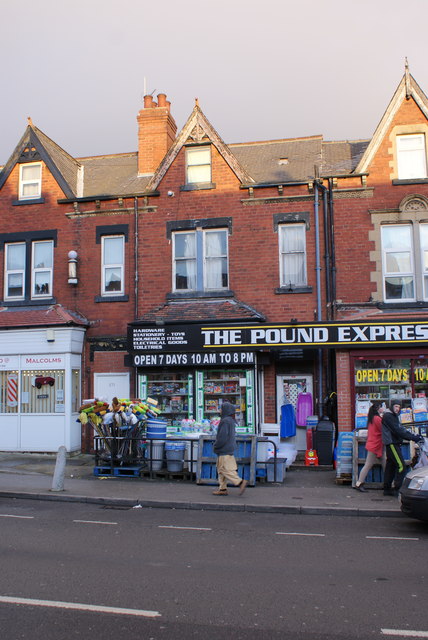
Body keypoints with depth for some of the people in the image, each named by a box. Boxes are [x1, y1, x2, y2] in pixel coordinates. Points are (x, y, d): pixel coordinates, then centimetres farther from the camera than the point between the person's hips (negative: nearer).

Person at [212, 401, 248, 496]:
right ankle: (222, 489, 16)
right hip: (229, 449, 10)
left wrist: (215, 446, -8)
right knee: (221, 469, 13)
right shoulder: (231, 421, 12)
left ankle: (240, 482, -9)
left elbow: (222, 437, -23)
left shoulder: (225, 421, -18)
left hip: (224, 450, -10)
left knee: (226, 469, -6)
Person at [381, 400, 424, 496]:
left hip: (394, 444, 10)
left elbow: (402, 429, 15)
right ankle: (397, 489, -12)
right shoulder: (388, 416, -10)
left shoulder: (393, 416, 22)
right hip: (392, 444, -10)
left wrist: (416, 436, 2)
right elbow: (398, 431, -18)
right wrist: (414, 438, -18)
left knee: (391, 466, 11)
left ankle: (387, 489, 15)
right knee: (401, 466, -14)